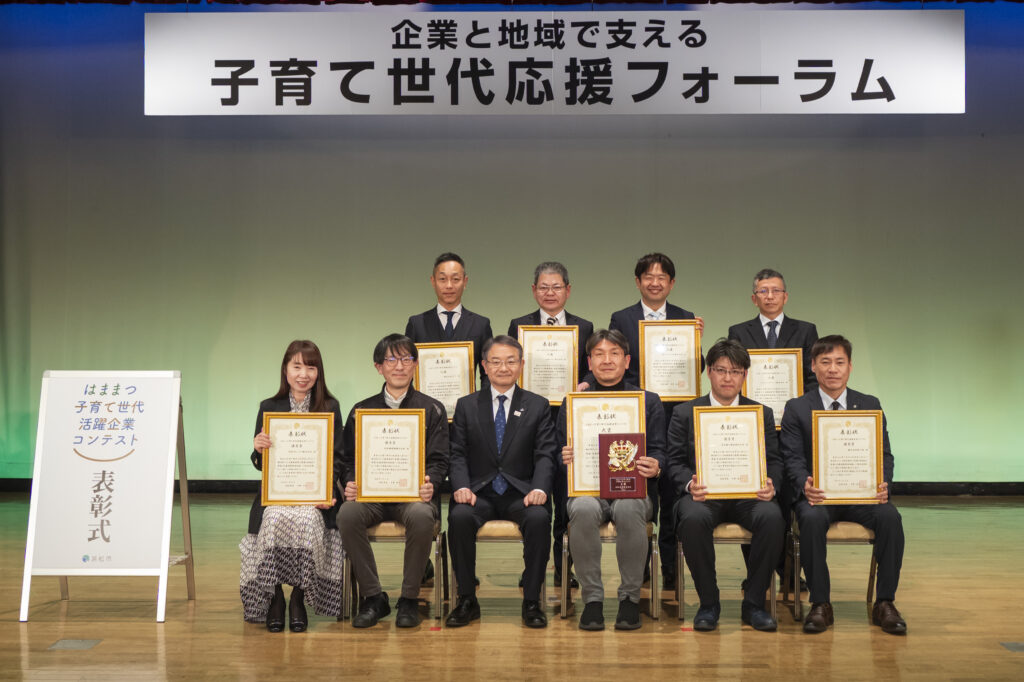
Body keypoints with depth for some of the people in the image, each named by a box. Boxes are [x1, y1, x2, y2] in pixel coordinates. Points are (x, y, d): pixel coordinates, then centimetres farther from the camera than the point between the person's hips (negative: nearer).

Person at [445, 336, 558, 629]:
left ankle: (531, 601, -18)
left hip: (521, 493, 0)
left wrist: (539, 489, -18)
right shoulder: (466, 406, 12)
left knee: (539, 518, -33)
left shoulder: (538, 406, 10)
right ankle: (467, 600, -15)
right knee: (459, 517, -32)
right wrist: (461, 486, -15)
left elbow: (545, 454, 1)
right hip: (479, 492, 1)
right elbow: (457, 453, 5)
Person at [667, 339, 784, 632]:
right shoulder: (685, 413, 13)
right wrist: (690, 484, -16)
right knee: (693, 519, -36)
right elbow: (675, 463, 6)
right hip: (704, 493, -1)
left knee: (772, 517, -32)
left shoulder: (762, 414, 18)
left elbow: (774, 461, 11)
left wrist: (770, 484, -12)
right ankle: (708, 603, -15)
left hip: (748, 495, 1)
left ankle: (753, 604, -15)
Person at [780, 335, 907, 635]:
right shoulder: (797, 408, 7)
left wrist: (883, 485, -15)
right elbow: (793, 459, -1)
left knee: (890, 517, -29)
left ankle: (884, 603, -15)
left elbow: (884, 454, 7)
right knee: (812, 518, -35)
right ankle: (820, 604, -20)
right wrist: (806, 486, -22)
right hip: (819, 494, -2)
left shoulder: (870, 405, 13)